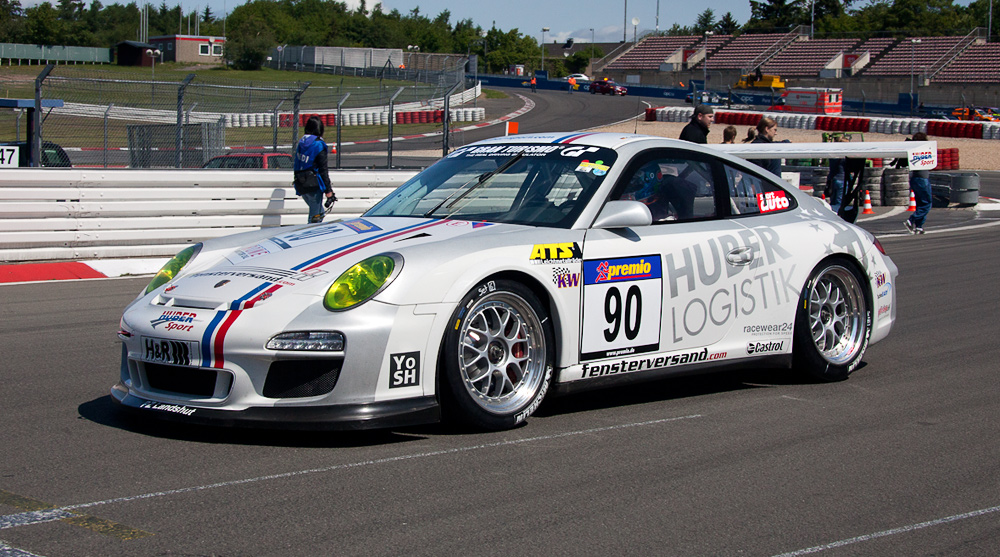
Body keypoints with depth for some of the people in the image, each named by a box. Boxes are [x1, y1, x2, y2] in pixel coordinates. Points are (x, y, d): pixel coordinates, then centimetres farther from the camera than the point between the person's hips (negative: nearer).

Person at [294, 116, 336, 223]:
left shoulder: (301, 142, 6)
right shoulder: (319, 145, -13)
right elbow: (323, 169, -13)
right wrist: (328, 191, -9)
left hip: (300, 185, 7)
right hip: (313, 185, -7)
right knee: (315, 215, 1)